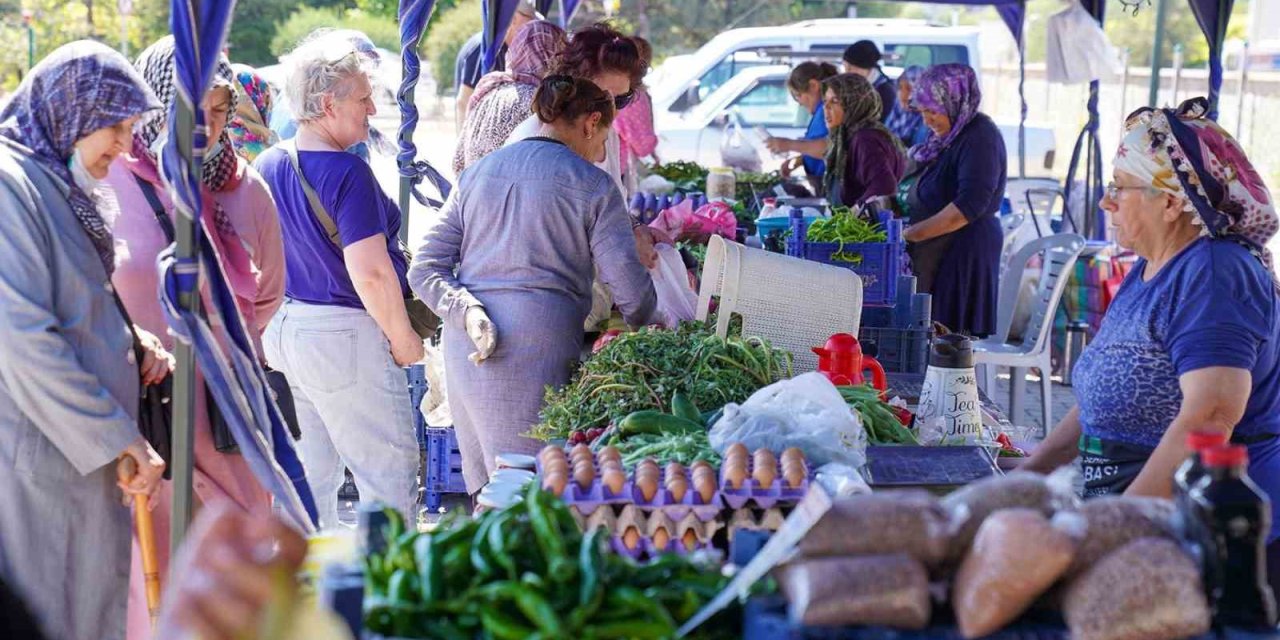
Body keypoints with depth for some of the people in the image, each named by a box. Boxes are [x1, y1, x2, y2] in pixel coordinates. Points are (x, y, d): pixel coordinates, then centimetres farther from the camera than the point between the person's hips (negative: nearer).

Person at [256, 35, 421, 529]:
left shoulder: (267, 166, 6)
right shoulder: (347, 174, -19)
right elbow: (370, 273, -23)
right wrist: (404, 340, -11)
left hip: (282, 327, 9)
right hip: (344, 336, -9)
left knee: (309, 476, 16)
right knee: (389, 471, 0)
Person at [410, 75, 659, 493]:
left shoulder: (476, 173, 17)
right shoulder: (591, 185, 1)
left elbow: (424, 268, 9)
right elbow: (631, 291, -4)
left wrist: (468, 314, -4)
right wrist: (652, 333, 16)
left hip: (463, 349, 6)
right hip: (537, 347, -6)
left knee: (486, 491, 12)